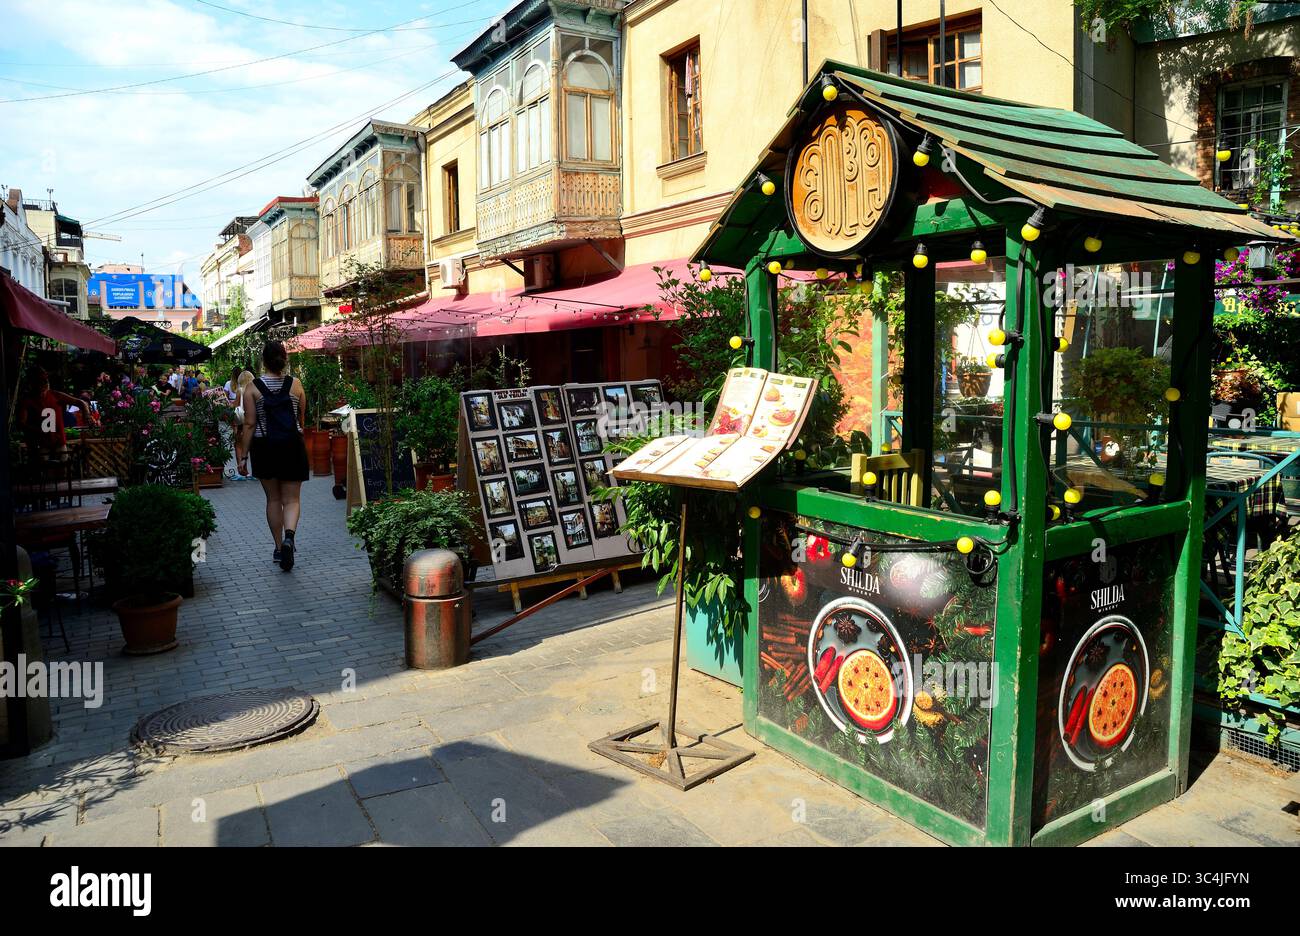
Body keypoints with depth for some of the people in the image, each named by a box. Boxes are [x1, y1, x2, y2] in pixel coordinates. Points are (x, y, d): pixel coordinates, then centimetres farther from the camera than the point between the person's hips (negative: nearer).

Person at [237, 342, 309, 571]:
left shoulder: (252, 387, -5)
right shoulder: (295, 385, -1)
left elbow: (250, 424, -7)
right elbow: (301, 421, 7)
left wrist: (243, 456, -1)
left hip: (264, 447, 0)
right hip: (292, 445, 0)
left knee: (273, 499, 14)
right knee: (291, 499, 4)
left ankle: (279, 547, 20)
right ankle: (289, 537, -24)